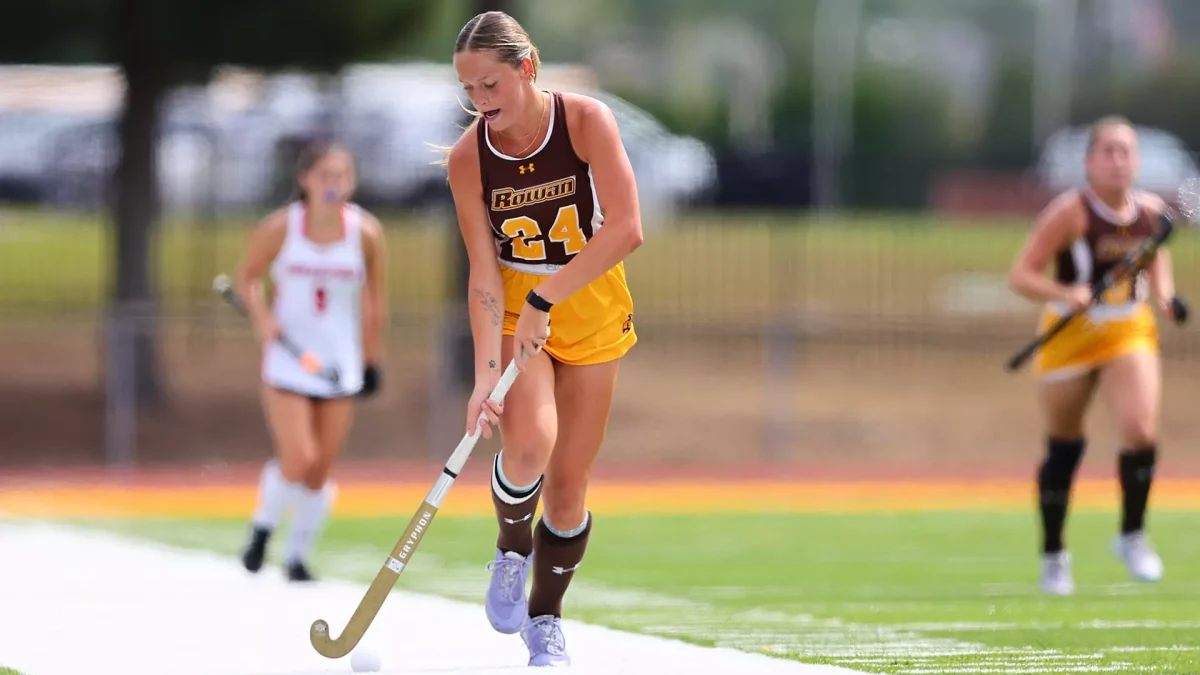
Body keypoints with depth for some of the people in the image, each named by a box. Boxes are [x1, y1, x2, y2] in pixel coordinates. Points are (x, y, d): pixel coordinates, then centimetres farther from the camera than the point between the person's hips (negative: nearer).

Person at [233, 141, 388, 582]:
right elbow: (248, 277, 5)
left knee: (320, 472, 3)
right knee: (298, 459, -15)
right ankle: (262, 527, 13)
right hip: (287, 360, -2)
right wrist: (261, 317, -15)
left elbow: (375, 297, 6)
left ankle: (297, 556, 21)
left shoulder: (366, 232, -5)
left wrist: (372, 360, 9)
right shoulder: (279, 229, -9)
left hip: (340, 364, 2)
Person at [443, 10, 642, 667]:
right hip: (513, 310, 0)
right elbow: (484, 274, -15)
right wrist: (486, 374, -26)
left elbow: (626, 230, -27)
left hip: (591, 309, 0)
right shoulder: (468, 158, -15)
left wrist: (545, 299, -31)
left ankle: (546, 619, 23)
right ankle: (513, 550, 4)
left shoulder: (586, 120, -20)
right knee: (529, 442, -26)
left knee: (568, 481, 3)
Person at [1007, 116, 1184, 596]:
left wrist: (1165, 296, -4)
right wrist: (1066, 295, -30)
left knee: (1141, 431, -18)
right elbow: (1021, 276, -14)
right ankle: (1053, 554, 26)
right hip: (1071, 336, -2)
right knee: (1064, 448, 8)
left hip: (1130, 334, 2)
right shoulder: (1070, 212, -14)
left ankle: (1132, 537, 3)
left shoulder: (1152, 211, -1)